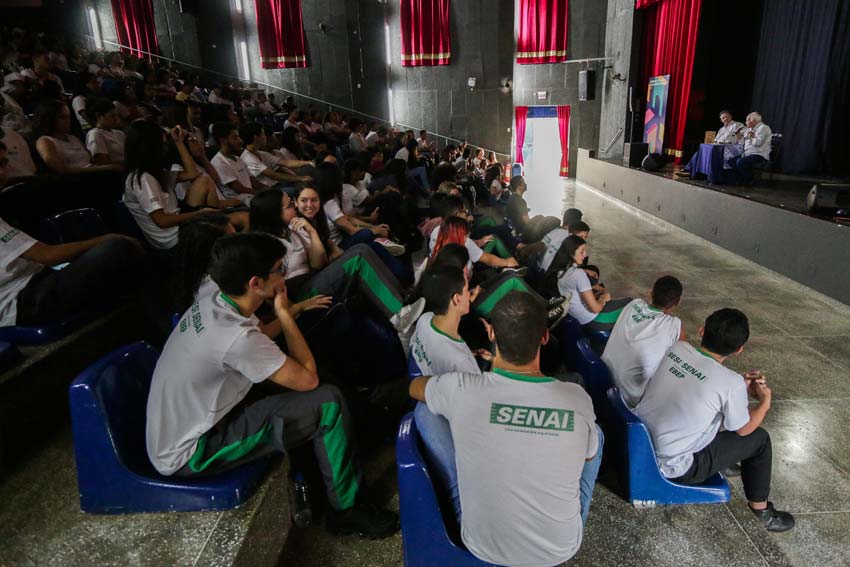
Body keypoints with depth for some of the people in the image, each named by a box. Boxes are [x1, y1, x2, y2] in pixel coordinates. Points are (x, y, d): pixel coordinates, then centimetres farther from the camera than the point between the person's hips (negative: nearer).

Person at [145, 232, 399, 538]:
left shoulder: (210, 296, -7)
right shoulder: (238, 338, -32)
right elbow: (308, 379, -20)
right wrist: (284, 313, -15)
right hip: (189, 456, -9)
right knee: (328, 402, -16)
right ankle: (347, 509, 4)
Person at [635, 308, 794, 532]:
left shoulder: (676, 348, -9)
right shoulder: (731, 383, -23)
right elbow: (743, 429, -2)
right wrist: (765, 402, 15)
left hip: (638, 442, 6)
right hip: (670, 467, -5)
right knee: (759, 439, 13)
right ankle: (761, 510, 31)